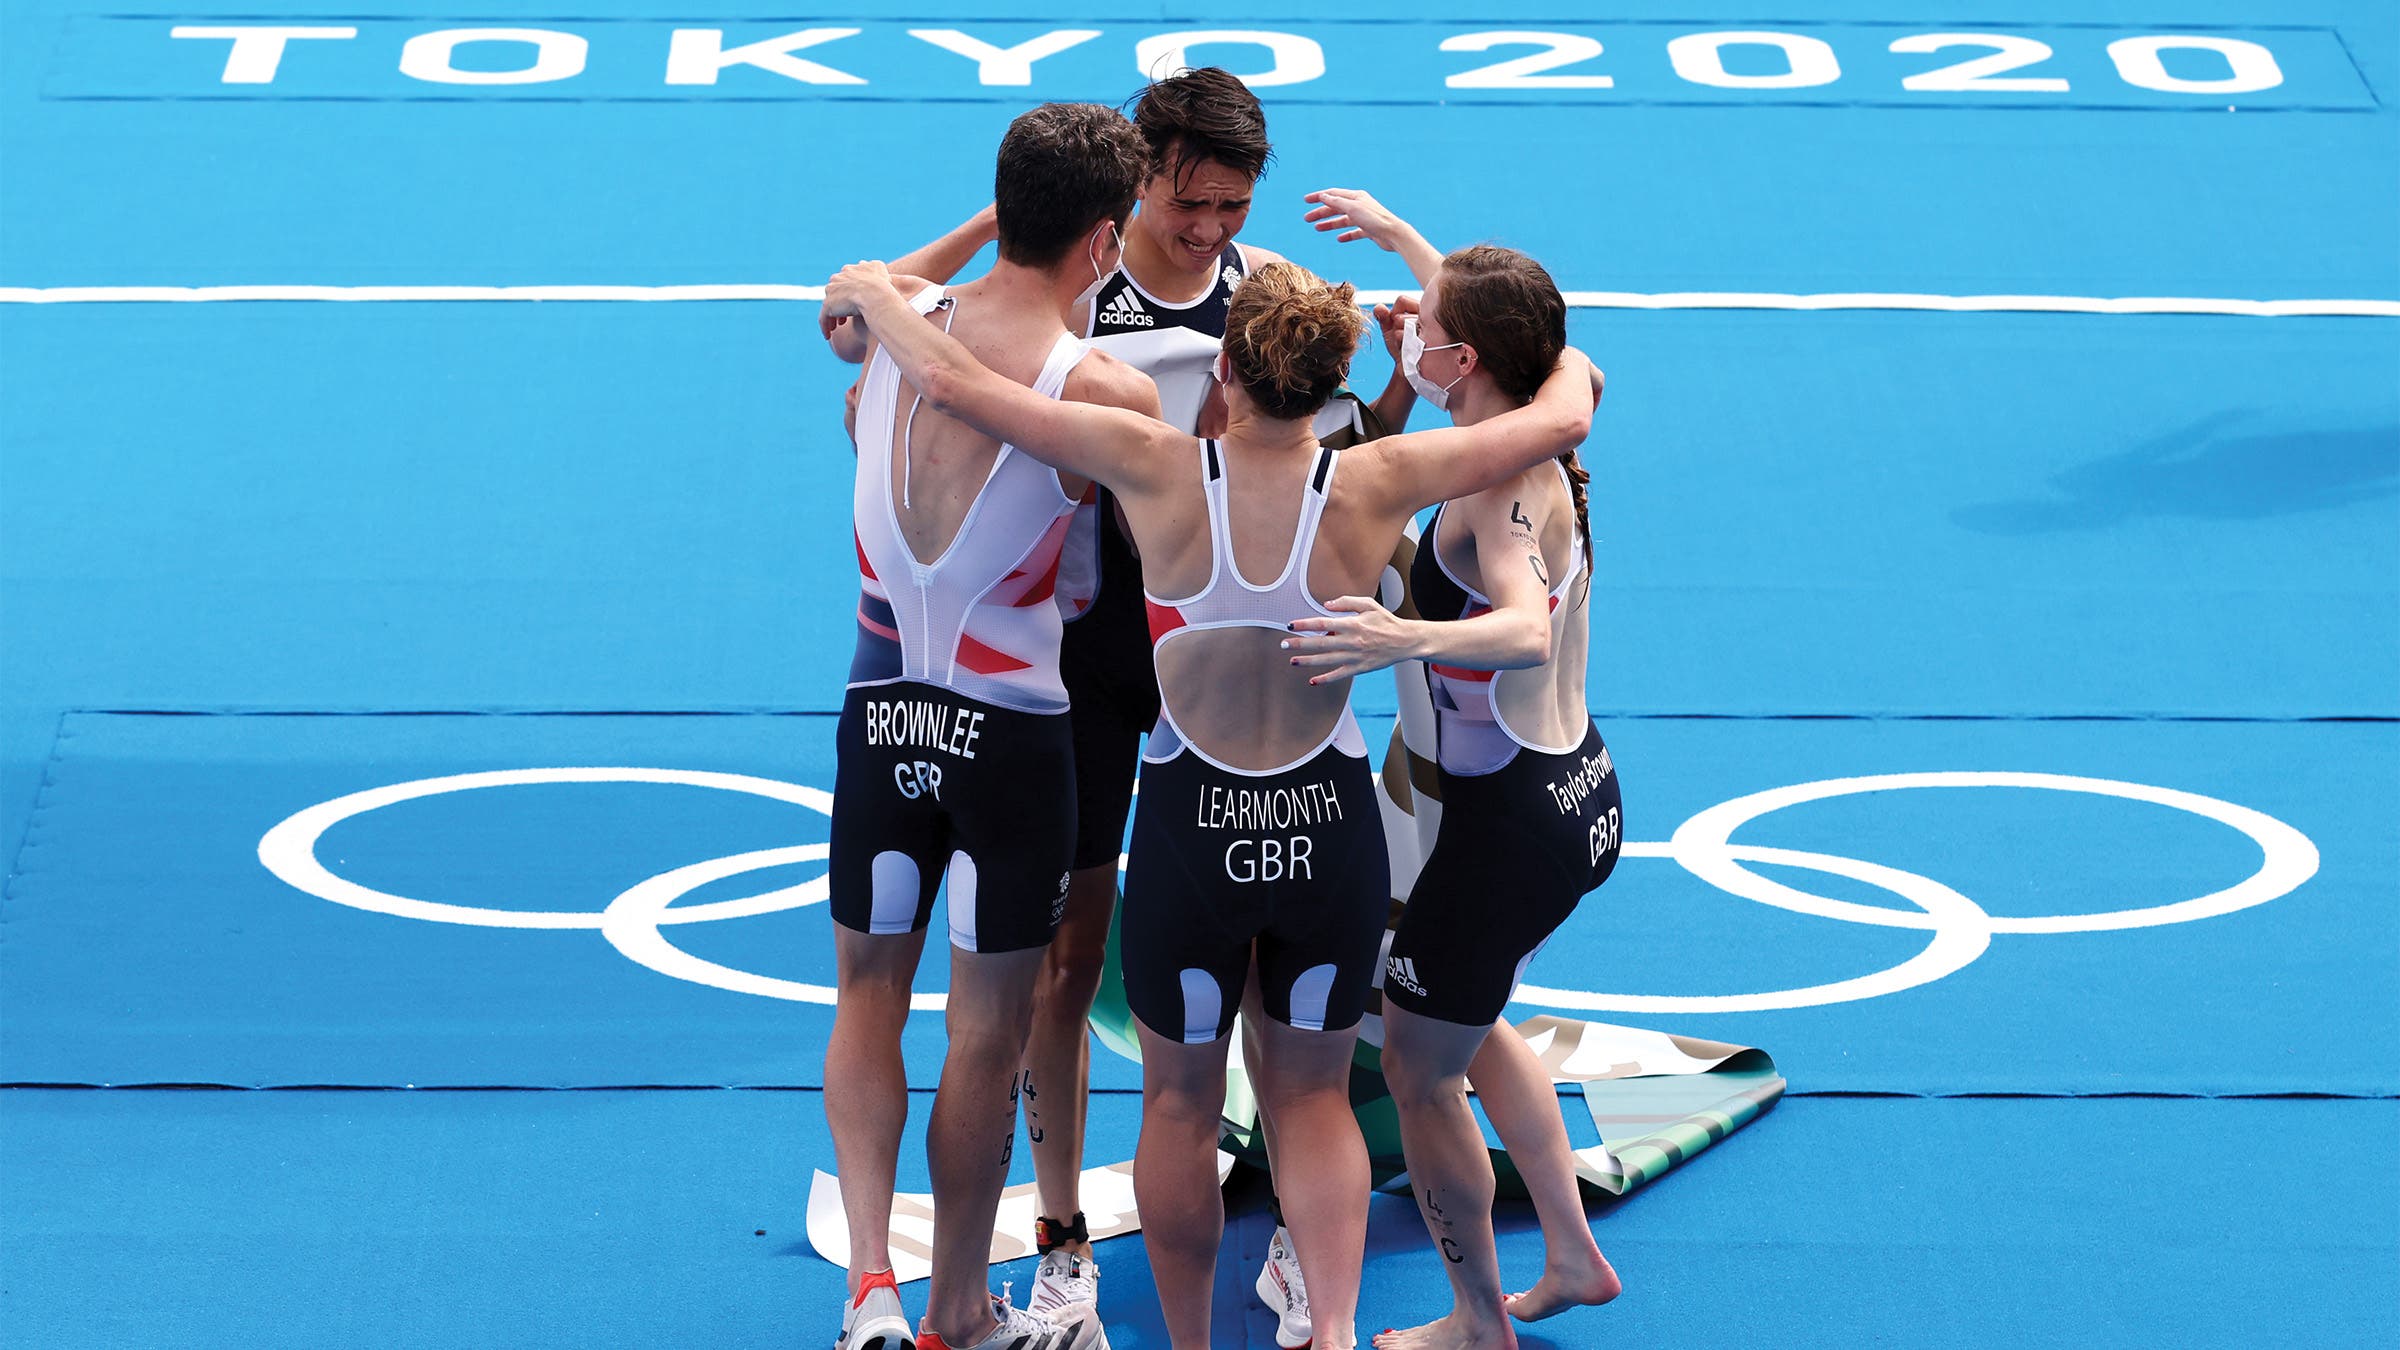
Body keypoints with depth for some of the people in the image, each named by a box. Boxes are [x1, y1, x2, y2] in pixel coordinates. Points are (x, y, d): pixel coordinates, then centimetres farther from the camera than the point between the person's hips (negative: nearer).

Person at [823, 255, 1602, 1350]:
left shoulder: (1158, 472, -17)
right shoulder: (1375, 487, -14)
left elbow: (952, 383, -16)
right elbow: (1564, 418, -4)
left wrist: (874, 296, 3)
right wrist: (1572, 364, 19)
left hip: (1191, 835, -1)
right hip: (1332, 829, 1)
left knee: (1180, 1105, 19)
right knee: (1311, 1094, 19)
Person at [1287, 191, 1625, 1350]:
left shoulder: (1497, 487, -25)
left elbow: (1527, 629, -44)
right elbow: (1485, 320, 25)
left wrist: (1410, 640, -62)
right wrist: (1397, 235, 37)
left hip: (1512, 818, -10)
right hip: (1580, 790, 10)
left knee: (1418, 1073, 8)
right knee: (1468, 1023, 31)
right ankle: (1572, 1257, 37)